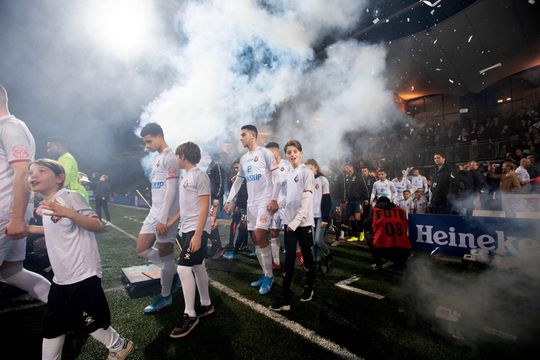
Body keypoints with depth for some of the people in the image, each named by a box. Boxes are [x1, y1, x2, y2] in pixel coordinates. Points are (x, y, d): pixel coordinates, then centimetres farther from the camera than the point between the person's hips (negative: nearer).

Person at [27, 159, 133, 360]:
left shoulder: (69, 197, -15)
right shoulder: (44, 206, 12)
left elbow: (97, 226, -22)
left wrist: (67, 213, -34)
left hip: (83, 275, -8)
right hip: (60, 278, 8)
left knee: (89, 322, 5)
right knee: (51, 326, 17)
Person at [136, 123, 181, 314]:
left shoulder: (170, 157, -13)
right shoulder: (158, 158, 17)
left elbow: (171, 189, -21)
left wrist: (163, 219, -23)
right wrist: (156, 214, 19)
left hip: (165, 216, -10)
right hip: (153, 212, 10)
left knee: (165, 254, 2)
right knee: (141, 250, 13)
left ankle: (165, 297, 18)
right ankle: (174, 270, 26)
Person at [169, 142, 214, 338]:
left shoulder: (200, 176, -14)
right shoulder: (185, 176, 14)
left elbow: (204, 207, -19)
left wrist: (198, 235, -23)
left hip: (197, 229, -9)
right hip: (187, 228, 9)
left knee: (183, 268, -12)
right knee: (197, 266, 15)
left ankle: (189, 315, 3)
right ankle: (206, 305, 29)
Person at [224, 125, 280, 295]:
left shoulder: (265, 153, -4)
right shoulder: (243, 158, 16)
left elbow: (276, 177, -9)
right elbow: (238, 181, 19)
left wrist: (274, 199, -16)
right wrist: (229, 200, 13)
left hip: (265, 201, -7)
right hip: (251, 202, 7)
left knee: (260, 237, -14)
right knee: (256, 239, 7)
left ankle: (269, 275, 1)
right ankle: (266, 274, 20)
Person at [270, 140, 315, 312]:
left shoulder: (306, 172, -8)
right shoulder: (287, 174, 11)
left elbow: (307, 199, -15)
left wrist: (296, 220, -19)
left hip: (303, 222, -5)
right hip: (289, 221, 5)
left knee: (306, 256, 12)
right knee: (289, 259, 4)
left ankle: (308, 288, 32)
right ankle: (285, 298, 9)